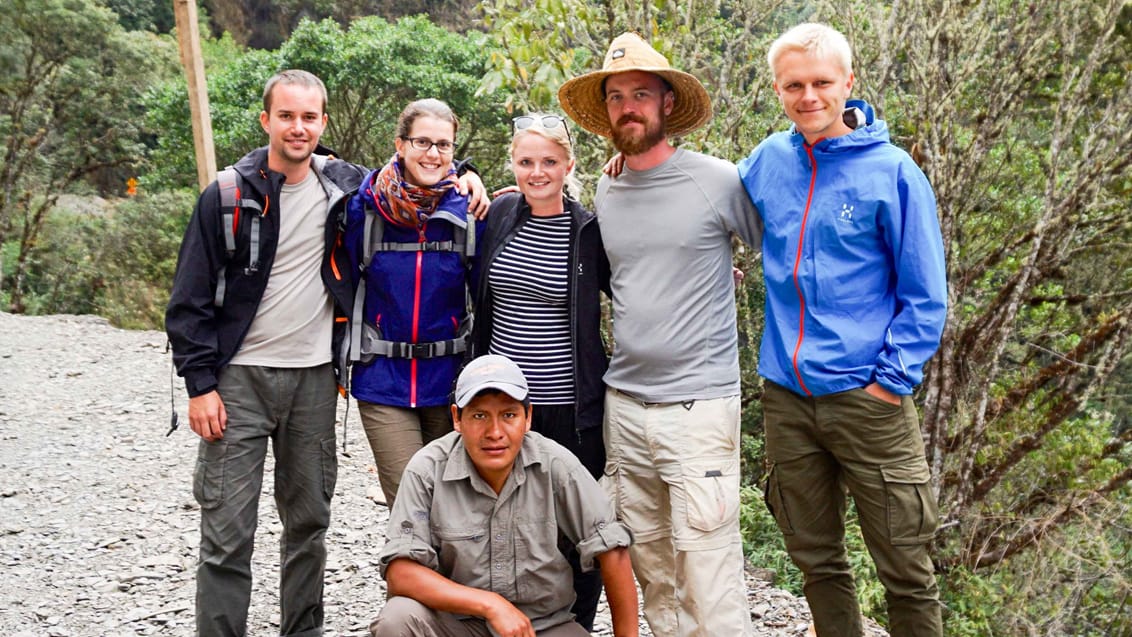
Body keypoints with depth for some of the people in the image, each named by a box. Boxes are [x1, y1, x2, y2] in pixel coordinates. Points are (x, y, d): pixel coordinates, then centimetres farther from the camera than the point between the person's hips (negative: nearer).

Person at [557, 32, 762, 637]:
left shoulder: (718, 181, -5)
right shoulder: (604, 194, 11)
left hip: (698, 406, -5)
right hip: (622, 404, 5)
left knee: (708, 571, -6)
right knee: (649, 566, 13)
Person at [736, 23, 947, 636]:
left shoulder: (891, 171, -6)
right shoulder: (769, 161, 5)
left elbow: (924, 295, -3)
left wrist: (894, 378, -10)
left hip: (867, 399, -4)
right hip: (786, 396, 4)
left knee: (904, 569, 5)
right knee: (816, 560, 16)